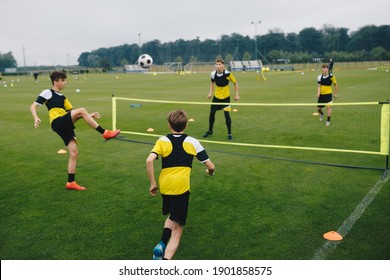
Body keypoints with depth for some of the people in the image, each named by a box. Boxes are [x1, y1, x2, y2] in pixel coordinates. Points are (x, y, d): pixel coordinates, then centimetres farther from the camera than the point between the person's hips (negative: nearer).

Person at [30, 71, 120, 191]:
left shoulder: (62, 97, 26)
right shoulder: (47, 93, 5)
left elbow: (72, 113, 27)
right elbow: (33, 106, 1)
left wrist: (89, 116, 15)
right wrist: (36, 118, -20)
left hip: (65, 126, 8)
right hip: (57, 123, -7)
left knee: (74, 153, 0)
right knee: (82, 110, -24)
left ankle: (71, 182, 7)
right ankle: (104, 133, -23)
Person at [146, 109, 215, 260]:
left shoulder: (162, 141, 5)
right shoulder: (192, 142, 4)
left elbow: (149, 160, -12)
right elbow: (211, 166, 4)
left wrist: (153, 183, -3)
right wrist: (210, 172, 27)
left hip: (165, 186, 3)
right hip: (181, 187, -3)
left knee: (172, 216, 30)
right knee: (177, 228, 4)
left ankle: (162, 244, 7)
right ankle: (166, 258, -15)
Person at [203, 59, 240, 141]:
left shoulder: (227, 74, -19)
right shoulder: (213, 74, -9)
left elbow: (235, 83, -5)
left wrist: (237, 94, -10)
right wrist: (210, 92, 0)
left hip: (226, 97, -4)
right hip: (216, 97, 4)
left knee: (227, 114, -12)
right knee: (212, 113, 8)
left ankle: (229, 134, 3)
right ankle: (210, 131, 29)